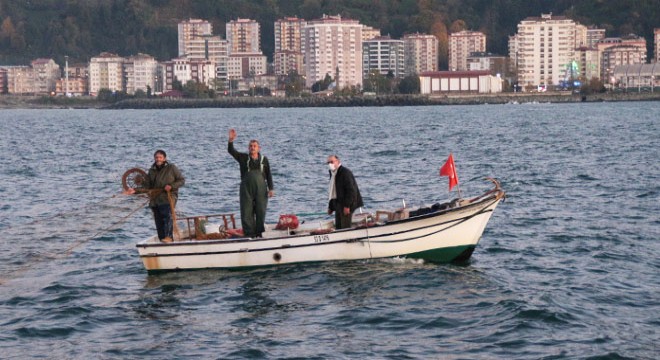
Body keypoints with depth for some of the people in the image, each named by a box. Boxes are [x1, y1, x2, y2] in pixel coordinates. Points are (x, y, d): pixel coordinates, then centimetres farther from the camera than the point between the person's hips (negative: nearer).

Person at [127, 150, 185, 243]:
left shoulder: (171, 168, 3)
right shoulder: (152, 171, 16)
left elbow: (181, 180, 3)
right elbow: (146, 185, 13)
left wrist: (171, 186, -13)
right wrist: (135, 190, -2)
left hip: (168, 198, -5)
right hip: (155, 199, 5)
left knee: (167, 215, -27)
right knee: (158, 220, 3)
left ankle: (168, 237, -35)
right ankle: (161, 239, 8)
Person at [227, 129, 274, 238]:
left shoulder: (264, 160, 9)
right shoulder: (243, 158, 8)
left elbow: (269, 175, 8)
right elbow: (231, 151, -4)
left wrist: (271, 189, 0)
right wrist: (231, 140, -22)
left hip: (261, 190, 0)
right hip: (246, 189, 0)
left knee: (261, 212, 1)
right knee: (247, 213, -2)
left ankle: (259, 233, 10)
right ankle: (249, 234, 1)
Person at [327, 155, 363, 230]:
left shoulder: (345, 172, -14)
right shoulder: (333, 173, 15)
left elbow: (351, 190, -19)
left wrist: (347, 206, -23)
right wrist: (331, 207, 19)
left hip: (346, 205, -9)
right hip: (338, 204, 9)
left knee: (345, 227, -10)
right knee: (338, 227, 9)